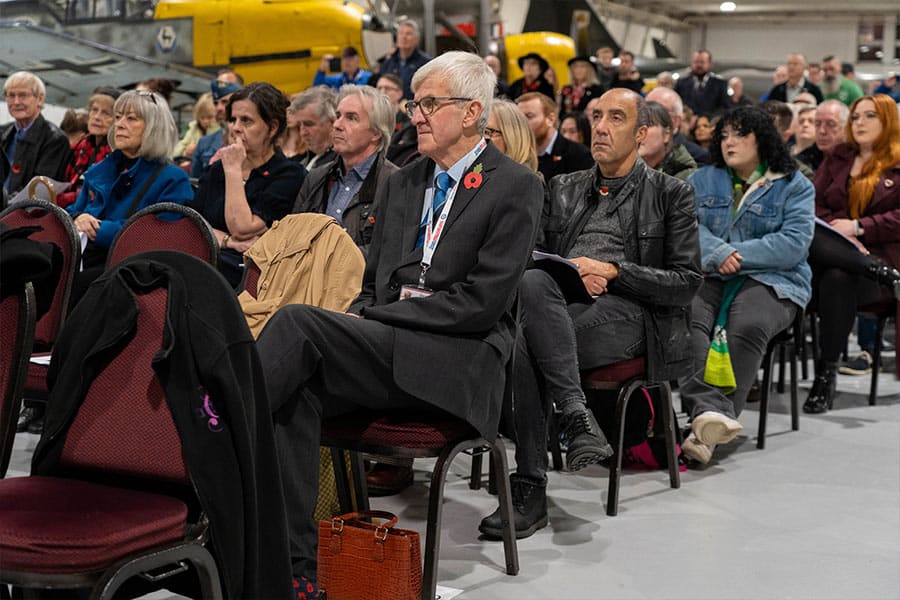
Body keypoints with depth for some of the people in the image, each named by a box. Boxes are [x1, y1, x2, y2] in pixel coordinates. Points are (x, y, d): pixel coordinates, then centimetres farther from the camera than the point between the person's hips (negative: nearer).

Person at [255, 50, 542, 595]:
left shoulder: (515, 187, -1)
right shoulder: (402, 184, 21)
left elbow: (482, 302, -10)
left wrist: (373, 316, -12)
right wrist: (355, 320, -2)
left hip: (457, 362, -6)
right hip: (384, 347, 6)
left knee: (297, 321, -25)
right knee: (297, 390, -26)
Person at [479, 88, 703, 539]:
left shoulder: (670, 195, 14)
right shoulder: (564, 189, 27)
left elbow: (687, 282, 5)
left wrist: (613, 272, -7)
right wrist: (571, 274, -4)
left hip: (628, 315, -3)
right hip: (561, 307, 3)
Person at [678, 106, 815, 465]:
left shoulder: (794, 186, 11)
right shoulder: (702, 181, 21)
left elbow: (794, 243, -4)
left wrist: (737, 255, -12)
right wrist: (718, 254, -15)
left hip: (770, 280, -2)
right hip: (708, 278, 3)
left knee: (747, 327, -35)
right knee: (685, 317, -32)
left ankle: (706, 433, -39)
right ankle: (709, 409, -49)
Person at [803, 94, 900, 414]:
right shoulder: (837, 157, 22)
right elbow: (814, 204, 13)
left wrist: (858, 227, -13)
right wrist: (839, 237, -7)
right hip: (833, 252, 3)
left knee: (838, 279, -39)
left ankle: (826, 372, -30)